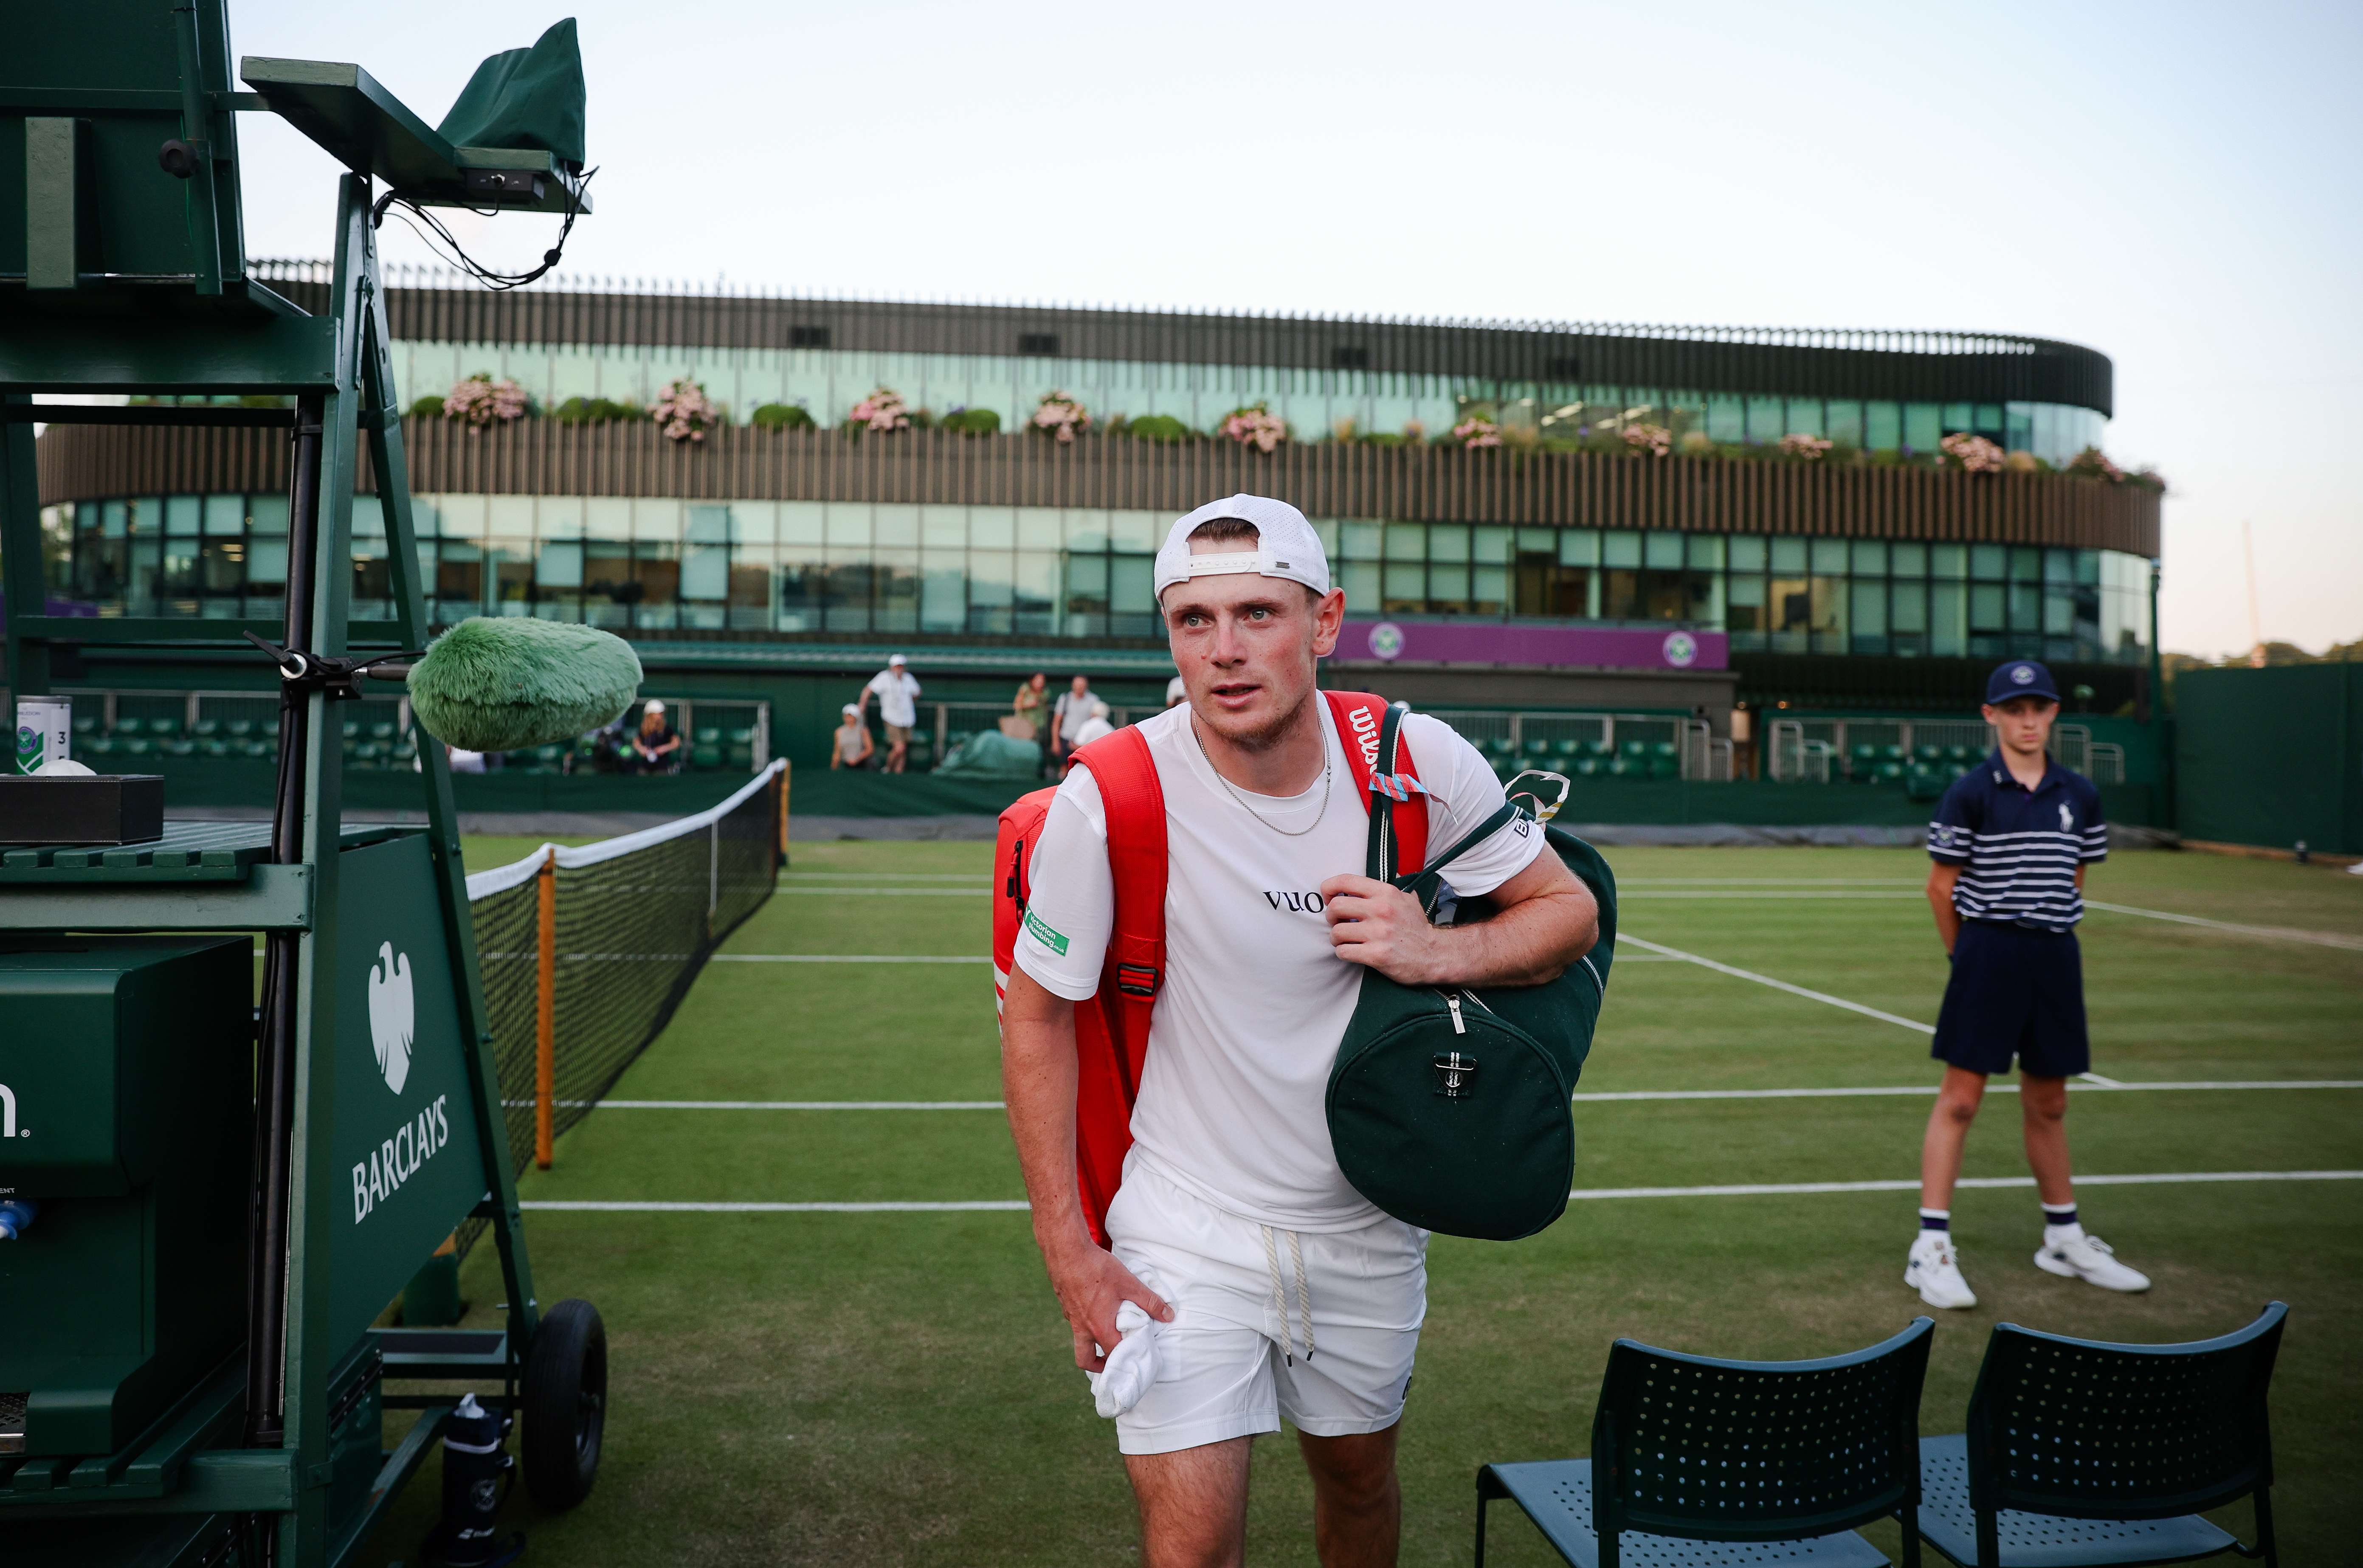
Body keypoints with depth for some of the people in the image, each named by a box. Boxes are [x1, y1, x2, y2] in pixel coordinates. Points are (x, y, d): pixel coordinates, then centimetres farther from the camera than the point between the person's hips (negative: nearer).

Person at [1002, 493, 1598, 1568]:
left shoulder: (1419, 760, -14)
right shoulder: (1104, 803, -21)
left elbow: (1570, 910, -1)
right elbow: (1037, 1013, -9)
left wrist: (1437, 952, -22)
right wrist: (1068, 1251, -9)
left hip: (1371, 1221, 3)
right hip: (1188, 1230, -3)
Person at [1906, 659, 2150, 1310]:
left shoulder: (2079, 795, 8)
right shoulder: (1971, 792, -6)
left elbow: (2073, 881, 16)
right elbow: (1941, 886, -2)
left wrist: (2046, 939, 11)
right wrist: (1972, 952, 4)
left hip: (2056, 957, 5)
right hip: (1987, 955, -5)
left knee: (2048, 1104, 15)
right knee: (1959, 1099, -5)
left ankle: (2064, 1239, 29)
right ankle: (1932, 1247, -1)